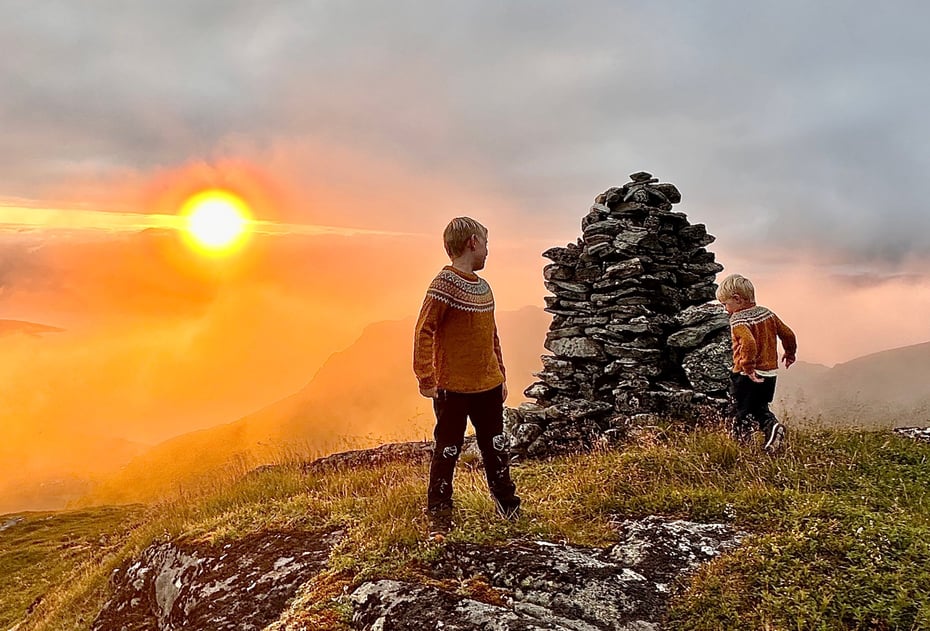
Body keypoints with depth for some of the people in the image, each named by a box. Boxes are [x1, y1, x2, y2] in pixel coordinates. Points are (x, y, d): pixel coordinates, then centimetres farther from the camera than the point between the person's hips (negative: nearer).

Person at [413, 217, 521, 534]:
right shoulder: (444, 284, -14)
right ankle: (439, 516, 19)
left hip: (488, 386, 7)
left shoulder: (483, 287, 10)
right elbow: (423, 331, -17)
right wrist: (426, 379, -19)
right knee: (447, 451, 5)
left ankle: (509, 507, 31)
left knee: (497, 449, 16)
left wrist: (501, 376, 19)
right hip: (453, 388, -7)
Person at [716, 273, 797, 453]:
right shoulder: (767, 313, 6)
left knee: (741, 412, 3)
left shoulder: (738, 320, -16)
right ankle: (772, 425, -2)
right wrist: (790, 353, 27)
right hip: (770, 373, 8)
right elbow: (788, 334, 11)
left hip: (747, 376, -7)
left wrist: (748, 367, -27)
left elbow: (749, 342, -34)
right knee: (759, 407, 22)